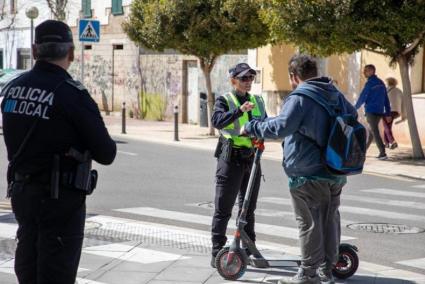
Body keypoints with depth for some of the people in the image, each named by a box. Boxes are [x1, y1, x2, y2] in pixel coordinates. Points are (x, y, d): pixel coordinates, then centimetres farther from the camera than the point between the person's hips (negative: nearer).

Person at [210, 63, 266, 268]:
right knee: (223, 209, -2)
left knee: (249, 208, 14)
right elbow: (217, 121, -23)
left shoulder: (257, 101, 14)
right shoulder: (224, 101, -4)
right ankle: (217, 253, 1)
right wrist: (239, 111, -37)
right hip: (230, 158, -6)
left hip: (252, 158, 6)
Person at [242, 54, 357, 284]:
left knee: (309, 224, 1)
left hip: (307, 173, -7)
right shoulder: (335, 95, 10)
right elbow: (352, 116, 27)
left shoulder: (299, 98, -16)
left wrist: (251, 127, -16)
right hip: (336, 174, 7)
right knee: (330, 220, 14)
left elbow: (281, 127, -27)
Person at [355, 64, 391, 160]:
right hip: (380, 111, 8)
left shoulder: (369, 83, -12)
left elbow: (362, 97, -9)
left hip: (371, 111, -8)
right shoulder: (381, 83, 12)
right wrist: (388, 112, 14)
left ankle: (383, 153, -13)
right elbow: (386, 99, 13)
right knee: (371, 130, 17)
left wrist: (356, 107, 7)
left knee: (375, 132, -6)